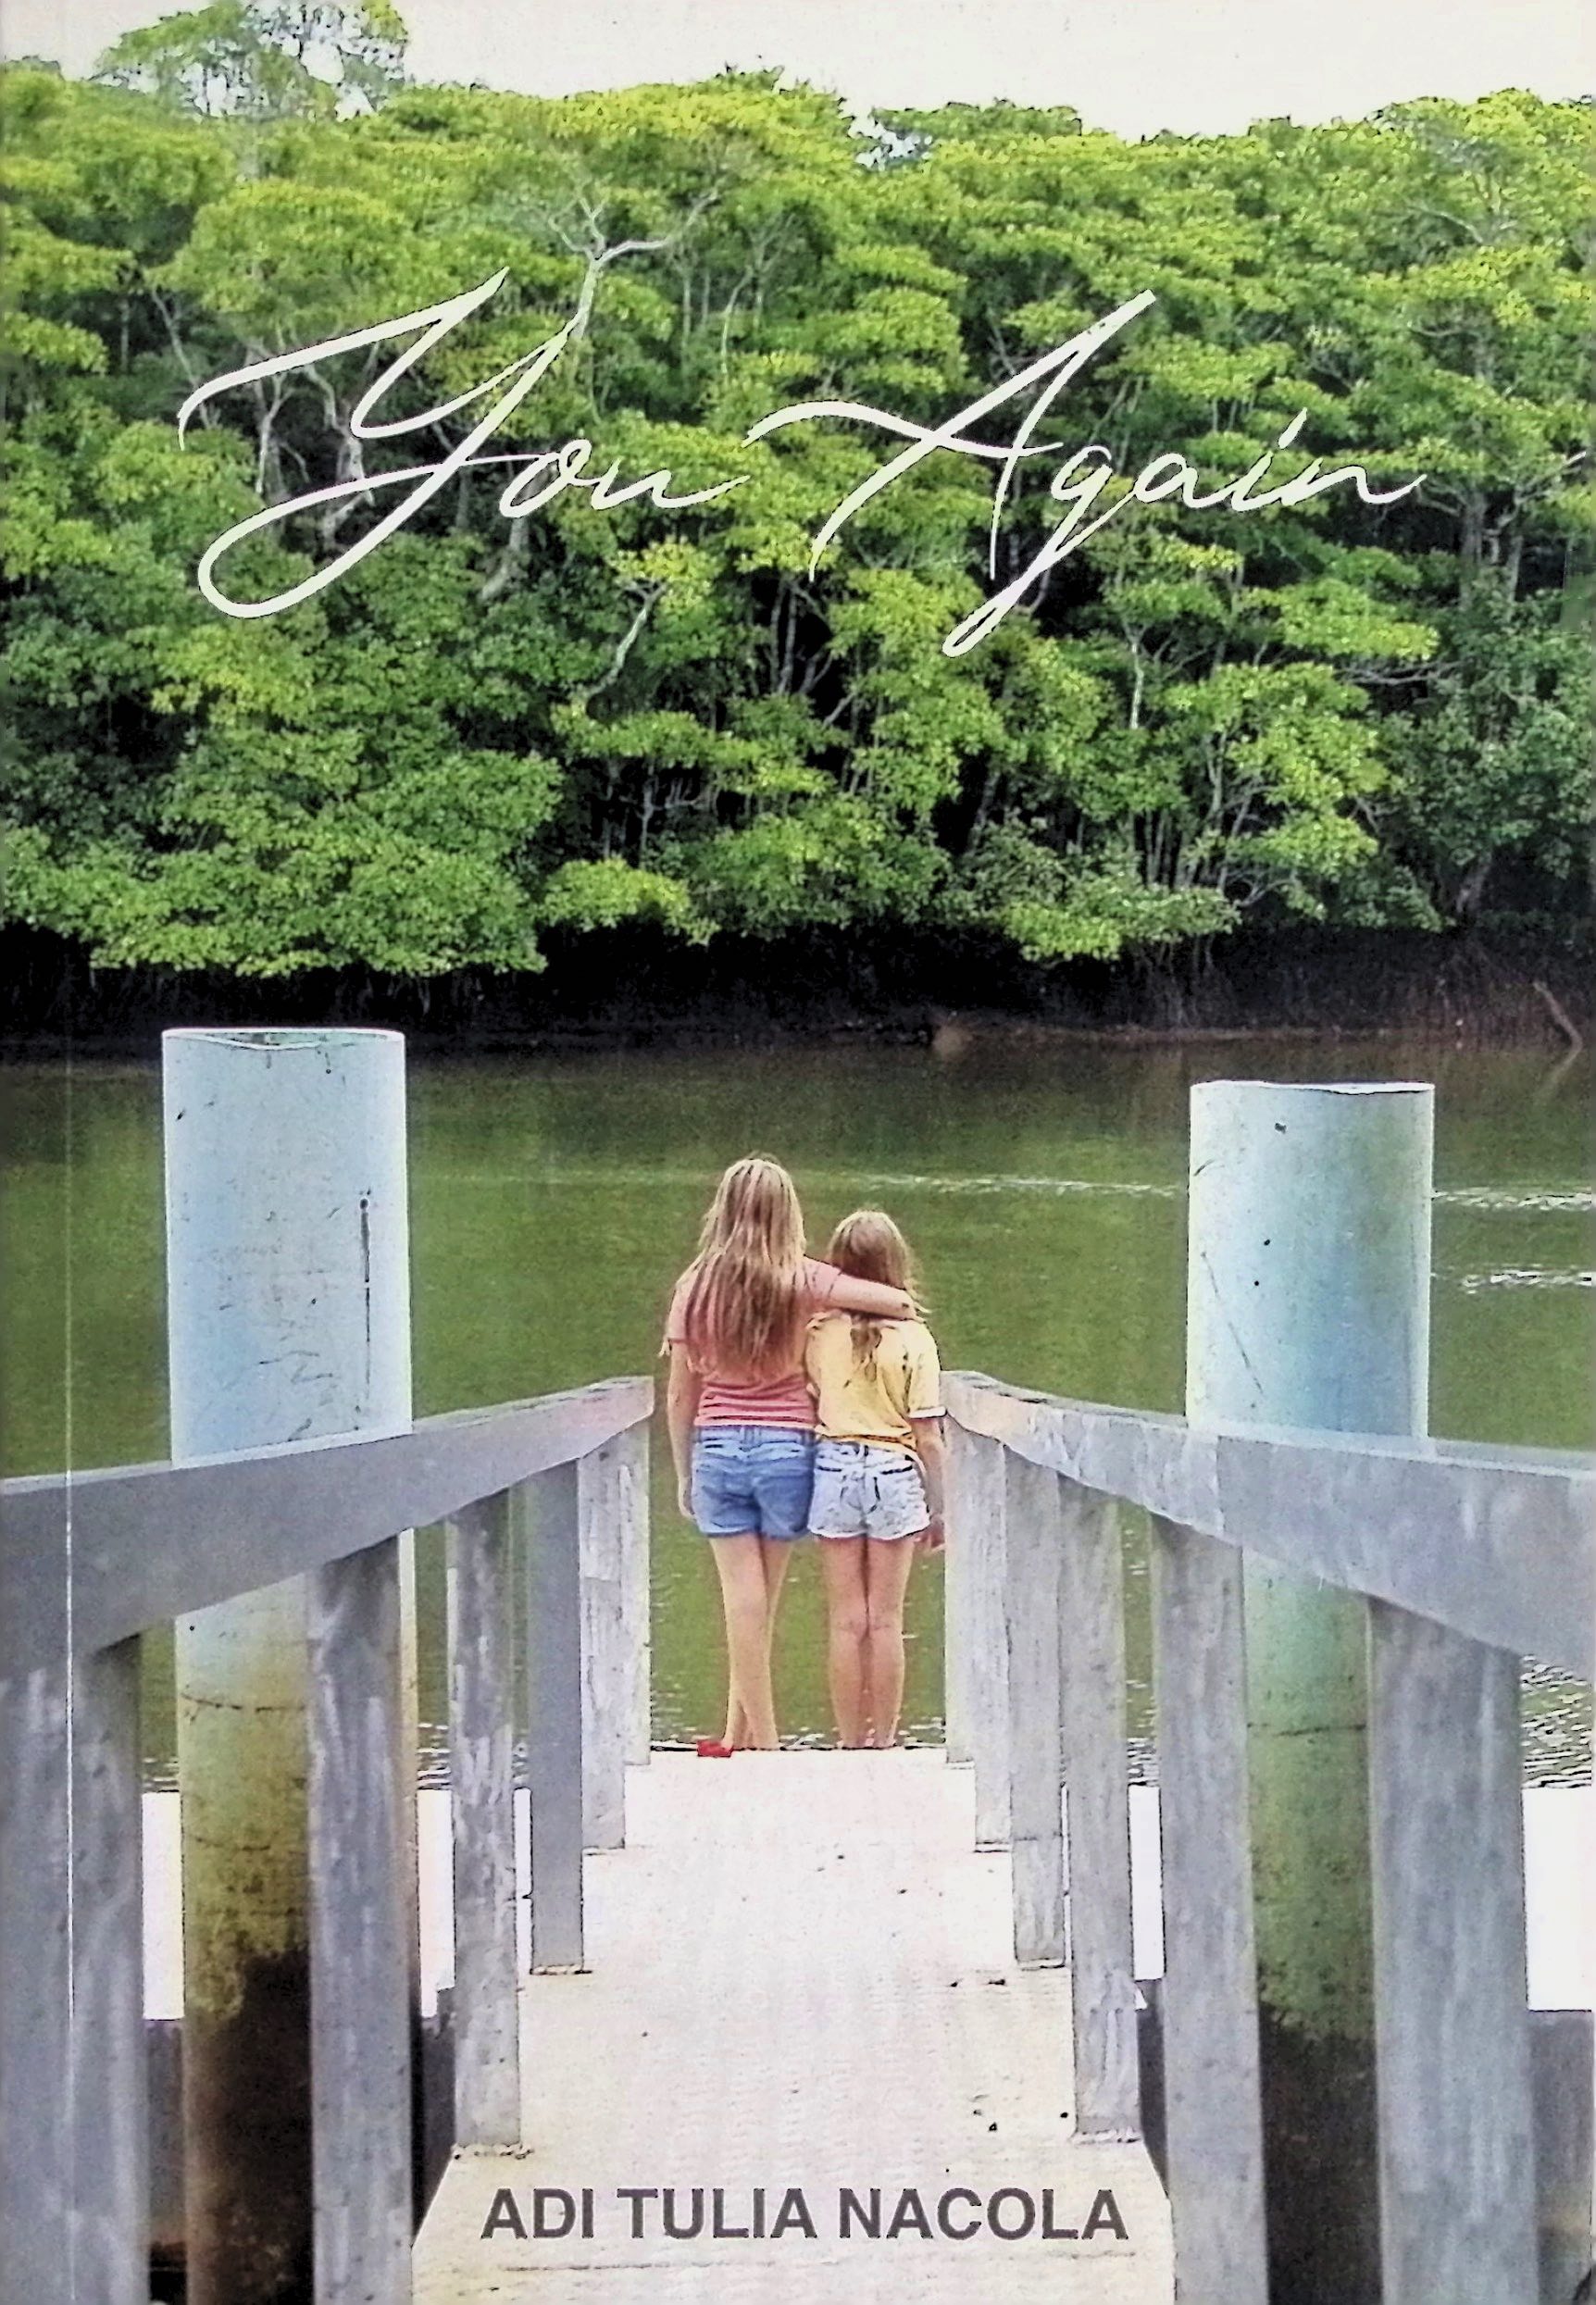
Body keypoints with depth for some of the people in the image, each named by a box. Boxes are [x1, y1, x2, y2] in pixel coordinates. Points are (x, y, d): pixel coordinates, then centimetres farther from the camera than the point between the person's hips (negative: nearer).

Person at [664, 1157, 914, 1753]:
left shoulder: (696, 1286, 0)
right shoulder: (801, 1281, -5)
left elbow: (679, 1396, 4)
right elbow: (899, 1301, -15)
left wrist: (684, 1474, 15)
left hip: (717, 1449, 1)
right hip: (786, 1447, -1)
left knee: (743, 1601, 4)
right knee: (759, 1602, 8)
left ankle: (762, 1742, 7)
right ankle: (738, 1736, 14)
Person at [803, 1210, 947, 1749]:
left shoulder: (819, 1334, -4)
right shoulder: (913, 1338, -8)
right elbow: (928, 1436, -6)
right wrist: (938, 1508, 2)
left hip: (833, 1467, 1)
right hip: (894, 1472, -1)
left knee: (845, 1620, 7)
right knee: (886, 1621, 6)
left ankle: (850, 1742, 11)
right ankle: (884, 1741, 11)